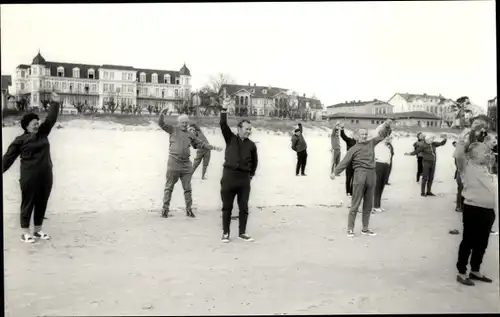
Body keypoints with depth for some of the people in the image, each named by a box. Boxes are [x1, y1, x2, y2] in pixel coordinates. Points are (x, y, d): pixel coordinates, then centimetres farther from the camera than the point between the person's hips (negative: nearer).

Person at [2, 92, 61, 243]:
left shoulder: (43, 134, 10)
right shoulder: (20, 140, -3)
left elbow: (50, 119, 8)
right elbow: (9, 157, -2)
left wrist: (55, 103, 2)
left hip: (45, 176, 5)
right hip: (29, 177, -5)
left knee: (42, 203, 12)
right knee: (28, 204, 3)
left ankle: (38, 230, 25)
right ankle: (25, 233, 12)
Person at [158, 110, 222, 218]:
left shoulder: (190, 135, 17)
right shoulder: (173, 130, 7)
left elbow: (201, 144, 22)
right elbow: (161, 124, 0)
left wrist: (213, 147, 18)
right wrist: (162, 114, -18)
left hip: (186, 165, 4)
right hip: (173, 163, -4)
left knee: (187, 188, 8)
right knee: (169, 187, 1)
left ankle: (189, 209, 16)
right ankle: (165, 208, 8)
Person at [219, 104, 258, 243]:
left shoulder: (251, 145, 7)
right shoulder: (230, 138, 2)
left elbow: (254, 161, 18)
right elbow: (223, 125, -10)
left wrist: (251, 174, 16)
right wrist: (224, 109, -19)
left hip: (244, 178, 2)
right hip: (229, 176, -2)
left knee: (244, 207, 7)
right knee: (227, 207, 5)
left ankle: (242, 233, 19)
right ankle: (226, 233, 16)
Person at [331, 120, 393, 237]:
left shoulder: (371, 143, 16)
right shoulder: (354, 149, 4)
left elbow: (382, 135, 21)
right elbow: (344, 162, -1)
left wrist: (387, 125, 3)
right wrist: (335, 172, -8)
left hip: (371, 175, 5)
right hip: (360, 174, -5)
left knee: (368, 205, 10)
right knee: (355, 204, -5)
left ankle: (365, 229, 18)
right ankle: (350, 229, -1)